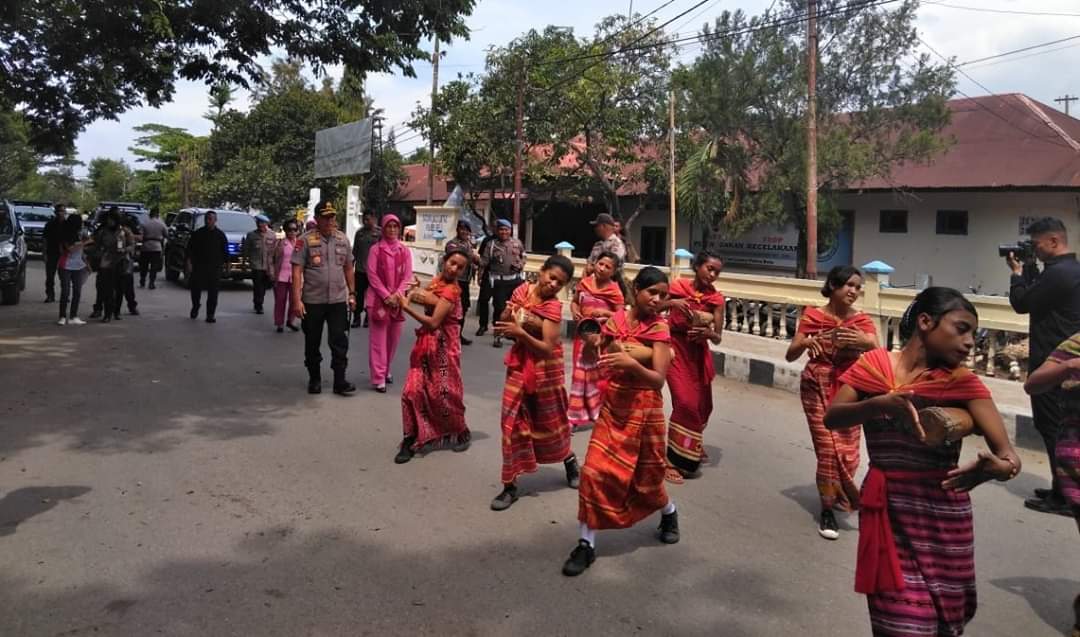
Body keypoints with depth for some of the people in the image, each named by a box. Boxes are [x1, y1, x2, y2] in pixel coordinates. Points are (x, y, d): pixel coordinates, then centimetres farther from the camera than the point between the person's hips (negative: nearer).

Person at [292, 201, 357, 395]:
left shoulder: (343, 239, 5)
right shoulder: (306, 240, -6)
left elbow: (348, 268, 13)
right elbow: (297, 271, -9)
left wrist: (352, 294, 10)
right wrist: (297, 300, -15)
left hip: (338, 300, 2)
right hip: (312, 301, -2)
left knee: (339, 342, -2)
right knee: (312, 343, 11)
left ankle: (340, 382, 4)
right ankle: (314, 379, 26)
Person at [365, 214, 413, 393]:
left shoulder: (405, 250, 6)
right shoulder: (375, 249, -2)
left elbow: (408, 276, 3)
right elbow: (372, 276, -6)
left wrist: (396, 295, -10)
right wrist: (386, 296, -13)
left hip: (398, 299, 3)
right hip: (378, 298, -3)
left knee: (394, 337, 11)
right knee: (378, 338, -3)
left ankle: (386, 370, 29)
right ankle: (378, 378, -2)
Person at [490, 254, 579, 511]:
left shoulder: (554, 306, -17)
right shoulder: (522, 290, -3)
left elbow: (547, 349, -24)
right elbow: (502, 327, 5)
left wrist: (521, 333, -36)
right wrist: (508, 315, -17)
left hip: (545, 367, -3)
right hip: (519, 364, 4)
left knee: (550, 421, 13)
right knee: (513, 421, -1)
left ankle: (570, 461, 42)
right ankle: (510, 486, 8)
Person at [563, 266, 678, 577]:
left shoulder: (660, 328, -11)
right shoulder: (615, 320, -3)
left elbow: (659, 379, -18)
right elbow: (599, 359, 3)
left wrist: (632, 364, -34)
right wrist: (593, 344, -17)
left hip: (644, 409, -2)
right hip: (613, 406, 2)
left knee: (646, 478, 13)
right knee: (596, 472, -5)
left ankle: (669, 513, 46)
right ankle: (587, 544, 7)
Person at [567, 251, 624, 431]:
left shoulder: (614, 291, -9)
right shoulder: (584, 283, 0)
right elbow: (574, 302, 13)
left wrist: (605, 312, -23)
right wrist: (574, 312, -8)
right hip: (583, 333, 3)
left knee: (600, 374, 4)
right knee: (580, 374, 8)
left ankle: (601, 414, 20)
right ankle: (577, 416, 17)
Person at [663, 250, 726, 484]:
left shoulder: (716, 298, -4)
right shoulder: (678, 287, -9)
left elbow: (717, 338, -6)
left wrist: (707, 333, -26)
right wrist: (672, 302, -25)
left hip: (699, 353, 4)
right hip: (676, 348, -4)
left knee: (701, 404, 15)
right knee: (685, 402, -15)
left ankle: (692, 447, 44)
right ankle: (673, 459, -3)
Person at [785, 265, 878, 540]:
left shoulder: (861, 320, 0)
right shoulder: (813, 317, -6)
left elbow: (875, 348, -17)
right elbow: (790, 355, -10)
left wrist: (861, 341, -39)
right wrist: (806, 342, -31)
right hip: (818, 386, -3)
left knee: (847, 448, 7)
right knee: (828, 446, -6)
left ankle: (834, 494, 35)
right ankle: (828, 509, 6)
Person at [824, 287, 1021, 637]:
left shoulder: (964, 382, -3)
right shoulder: (875, 364, -2)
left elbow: (1009, 454, -12)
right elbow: (832, 418, -12)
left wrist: (1000, 467, -35)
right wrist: (881, 404, -29)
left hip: (945, 517, 1)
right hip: (888, 510, -1)